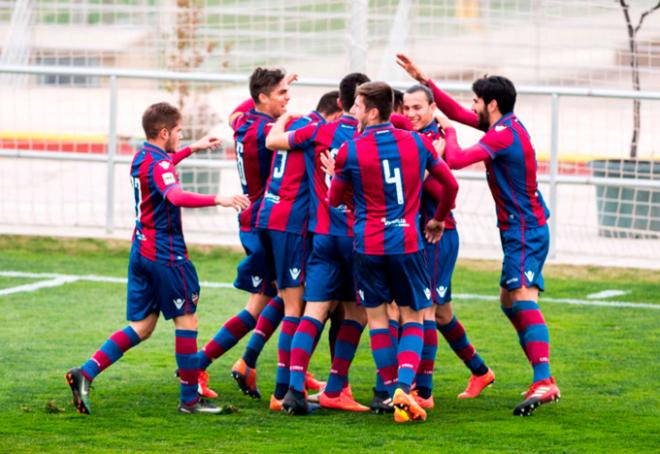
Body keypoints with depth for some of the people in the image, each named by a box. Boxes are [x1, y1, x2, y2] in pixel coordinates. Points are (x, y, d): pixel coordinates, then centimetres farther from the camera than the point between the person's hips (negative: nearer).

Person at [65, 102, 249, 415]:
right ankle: (190, 398, 6)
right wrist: (217, 200, -44)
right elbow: (176, 196, -37)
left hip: (141, 251, 9)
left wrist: (192, 149, 43)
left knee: (141, 327, 10)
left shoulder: (141, 158, 13)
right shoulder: (159, 164, -17)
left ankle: (85, 373, -4)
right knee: (186, 321, 2)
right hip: (165, 254, -9)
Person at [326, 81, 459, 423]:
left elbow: (334, 199, 9)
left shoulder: (349, 151, -5)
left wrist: (332, 174, 30)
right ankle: (404, 386, -13)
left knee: (377, 318, 12)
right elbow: (450, 184, 13)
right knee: (413, 318, 8)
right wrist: (439, 219, 29)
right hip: (407, 242, 1)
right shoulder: (418, 143, 2)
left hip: (368, 245, -1)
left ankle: (394, 390, 9)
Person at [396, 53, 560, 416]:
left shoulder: (504, 135, -19)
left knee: (523, 298, -22)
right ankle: (543, 380, 17)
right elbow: (457, 113, 20)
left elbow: (457, 160, -25)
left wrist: (449, 131, -6)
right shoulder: (504, 126, 11)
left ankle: (543, 382, -33)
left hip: (525, 229, -11)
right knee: (509, 301, 15)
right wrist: (423, 80, 18)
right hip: (519, 228, 11)